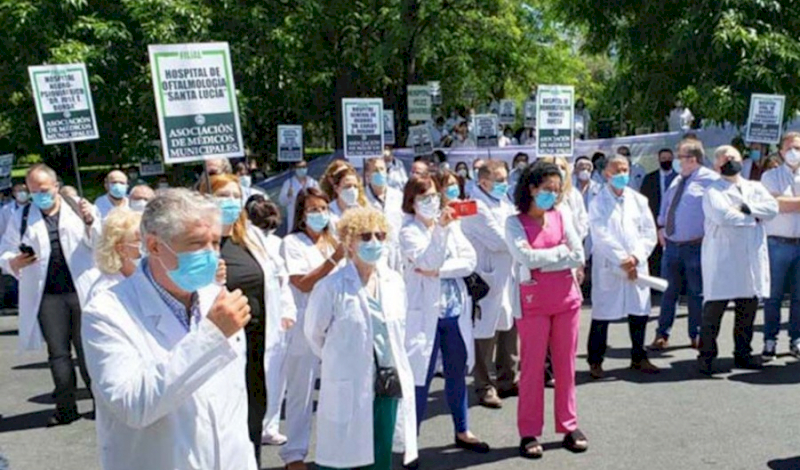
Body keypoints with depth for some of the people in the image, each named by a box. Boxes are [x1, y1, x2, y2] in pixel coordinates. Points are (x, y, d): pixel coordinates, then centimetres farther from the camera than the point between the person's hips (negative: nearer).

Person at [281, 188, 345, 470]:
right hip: (305, 329, -5)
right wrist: (334, 259, -19)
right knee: (301, 393, 2)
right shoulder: (292, 243, -2)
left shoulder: (333, 242, 15)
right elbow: (303, 284, -14)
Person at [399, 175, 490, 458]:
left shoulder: (452, 225, 8)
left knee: (458, 373, 15)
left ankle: (462, 431, 30)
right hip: (425, 313, -5)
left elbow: (469, 261, -2)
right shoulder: (409, 231, -5)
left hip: (455, 309, 5)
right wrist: (441, 229, -30)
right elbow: (427, 261, -21)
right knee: (420, 376, -1)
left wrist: (439, 272, -14)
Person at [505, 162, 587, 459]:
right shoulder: (515, 223, -3)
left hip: (566, 298, 4)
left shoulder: (560, 218, 8)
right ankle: (529, 432, 11)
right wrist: (561, 251, -7)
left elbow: (579, 256, 0)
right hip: (533, 302, -3)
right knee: (532, 366, 2)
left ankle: (569, 426, 22)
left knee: (565, 364, 10)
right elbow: (527, 258, -17)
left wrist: (542, 260, -8)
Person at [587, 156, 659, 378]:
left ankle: (639, 357, 26)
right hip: (607, 267, -4)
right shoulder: (598, 203, -2)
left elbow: (650, 234, 6)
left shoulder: (639, 200, 9)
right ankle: (595, 361, 12)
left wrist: (635, 257, -9)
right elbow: (601, 237, -10)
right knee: (602, 315, 1)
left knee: (639, 313, 9)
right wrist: (622, 260, -15)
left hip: (637, 266, 4)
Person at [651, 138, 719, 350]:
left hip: (695, 247, -6)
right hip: (672, 245, 6)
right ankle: (662, 334, 17)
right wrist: (661, 226, 12)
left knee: (696, 292, 5)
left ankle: (696, 336, 18)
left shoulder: (710, 180, -9)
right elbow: (666, 203, 24)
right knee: (669, 290, 10)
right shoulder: (677, 180, 14)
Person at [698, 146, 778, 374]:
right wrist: (754, 218, -5)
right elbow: (722, 216, -18)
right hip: (722, 259, -5)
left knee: (748, 308, 9)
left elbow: (772, 208, 0)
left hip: (752, 259, 5)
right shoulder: (713, 192, 0)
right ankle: (706, 355, 4)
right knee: (714, 307, -5)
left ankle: (743, 353, 22)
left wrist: (747, 208, -13)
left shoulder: (755, 188, 17)